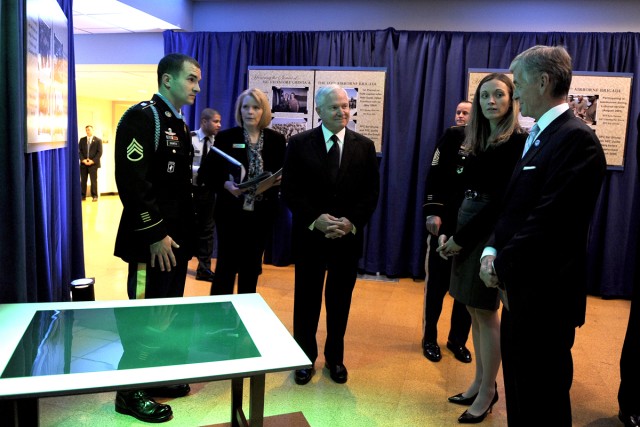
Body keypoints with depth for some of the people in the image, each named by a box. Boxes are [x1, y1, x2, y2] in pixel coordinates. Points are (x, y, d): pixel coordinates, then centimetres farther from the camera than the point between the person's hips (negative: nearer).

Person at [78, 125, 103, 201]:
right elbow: (79, 151, 9)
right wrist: (83, 160, -7)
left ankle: (94, 196, 1)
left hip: (93, 163, -3)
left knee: (94, 180, -4)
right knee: (83, 180, 4)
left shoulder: (98, 140, 3)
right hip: (83, 164, 3)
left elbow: (99, 152, -2)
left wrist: (93, 161, -11)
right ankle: (83, 196, 10)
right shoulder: (82, 140, 13)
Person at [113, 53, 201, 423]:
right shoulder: (142, 117, -13)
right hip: (153, 240, -9)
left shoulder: (179, 124, 15)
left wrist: (186, 233, 13)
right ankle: (131, 393, 19)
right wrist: (156, 234, -22)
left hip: (176, 237, 9)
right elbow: (132, 181, -22)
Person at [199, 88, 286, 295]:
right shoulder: (225, 137, -2)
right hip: (231, 212, -2)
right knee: (226, 265, 3)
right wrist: (226, 184, -19)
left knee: (252, 267, 13)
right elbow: (208, 173, -1)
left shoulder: (276, 139, 4)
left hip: (262, 214, 2)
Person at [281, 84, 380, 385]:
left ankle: (335, 357, 30)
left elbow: (371, 192, 1)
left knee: (340, 299, 12)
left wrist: (352, 222, -13)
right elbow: (290, 190, -5)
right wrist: (315, 219, -17)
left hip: (349, 236, 2)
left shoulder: (365, 146, 4)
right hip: (309, 234, -1)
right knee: (307, 298, 9)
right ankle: (305, 357, 26)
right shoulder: (299, 143, -1)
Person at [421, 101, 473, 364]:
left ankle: (458, 340, 26)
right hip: (446, 222, -2)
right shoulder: (452, 137, 0)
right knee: (437, 282, 7)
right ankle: (429, 339, 22)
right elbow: (434, 176, -5)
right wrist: (432, 213, -14)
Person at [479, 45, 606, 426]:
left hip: (545, 294, -9)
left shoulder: (576, 138, -18)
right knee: (519, 392, 22)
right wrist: (493, 250, -2)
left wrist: (503, 265, -14)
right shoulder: (538, 135, 13)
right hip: (521, 287, 9)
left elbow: (549, 219, -24)